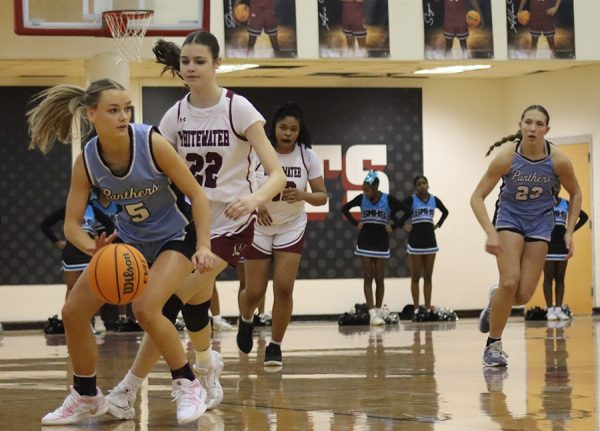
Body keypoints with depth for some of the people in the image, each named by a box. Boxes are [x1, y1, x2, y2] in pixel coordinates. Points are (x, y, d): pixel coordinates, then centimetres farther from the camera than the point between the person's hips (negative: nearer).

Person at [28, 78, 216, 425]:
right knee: (74, 311, 0)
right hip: (129, 238, 5)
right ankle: (86, 397, 19)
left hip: (174, 237, -5)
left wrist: (203, 247, -29)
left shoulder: (151, 143, -26)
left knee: (146, 308, -28)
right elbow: (72, 223, -12)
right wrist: (92, 247, -34)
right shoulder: (86, 161, -15)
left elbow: (197, 194, -19)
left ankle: (189, 386, -6)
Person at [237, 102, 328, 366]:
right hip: (259, 228, -1)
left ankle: (275, 346, 3)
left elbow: (322, 197, -9)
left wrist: (302, 195, -31)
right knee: (255, 292, 2)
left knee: (284, 288, -12)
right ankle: (246, 320, 38)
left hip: (292, 228, 1)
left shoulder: (307, 156, -12)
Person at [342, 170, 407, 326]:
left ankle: (378, 312, 13)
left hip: (381, 242, -1)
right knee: (368, 278, -5)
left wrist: (394, 226, -6)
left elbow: (407, 211, -4)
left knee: (379, 279, 4)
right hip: (365, 242, 1)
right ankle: (372, 314, -10)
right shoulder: (361, 199, -4)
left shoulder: (388, 199, -10)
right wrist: (355, 223, 2)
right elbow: (345, 208, 12)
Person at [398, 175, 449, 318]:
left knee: (428, 276, 6)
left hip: (430, 240, 3)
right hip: (416, 240, -3)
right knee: (416, 276, 0)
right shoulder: (411, 200, -6)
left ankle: (428, 308, 8)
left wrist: (438, 224, 12)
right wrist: (403, 225, -9)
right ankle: (416, 309, 2)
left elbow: (445, 212, 22)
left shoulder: (434, 200, 5)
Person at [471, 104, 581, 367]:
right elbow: (477, 198, -19)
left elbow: (575, 194, 1)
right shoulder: (507, 157, -23)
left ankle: (496, 301, 31)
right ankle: (493, 345, -3)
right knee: (509, 282, -19)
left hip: (539, 222, 2)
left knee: (523, 295, -5)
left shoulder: (558, 160, -19)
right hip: (509, 217, -2)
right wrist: (490, 232, -31)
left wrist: (569, 232, -7)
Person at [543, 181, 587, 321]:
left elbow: (583, 216, 14)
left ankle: (559, 309, 7)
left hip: (562, 244, 4)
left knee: (560, 278, 5)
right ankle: (550, 309, -1)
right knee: (548, 277, -2)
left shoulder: (566, 203, 9)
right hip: (548, 244, -4)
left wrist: (572, 230, 4)